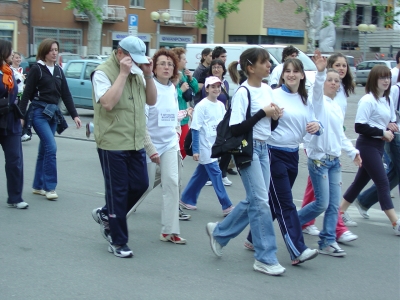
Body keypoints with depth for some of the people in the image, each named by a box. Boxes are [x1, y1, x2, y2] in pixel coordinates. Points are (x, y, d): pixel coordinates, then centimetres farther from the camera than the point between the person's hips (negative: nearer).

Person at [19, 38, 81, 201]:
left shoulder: (58, 70, 12)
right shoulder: (36, 69, -5)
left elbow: (66, 94, 12)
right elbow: (27, 94, -7)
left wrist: (74, 115, 7)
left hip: (53, 112, 6)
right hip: (38, 112, -6)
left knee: (44, 150, 10)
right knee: (51, 147, -15)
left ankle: (38, 186, 18)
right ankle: (49, 187, -9)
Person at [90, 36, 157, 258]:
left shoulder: (137, 72, 10)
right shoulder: (103, 72, -12)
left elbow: (151, 100, 9)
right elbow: (108, 103, -25)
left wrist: (148, 75, -4)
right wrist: (123, 73, -23)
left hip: (136, 143, 7)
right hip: (113, 144, -7)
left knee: (140, 185, 10)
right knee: (118, 191, 1)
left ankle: (106, 214, 32)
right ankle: (118, 242, 14)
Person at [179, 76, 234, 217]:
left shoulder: (221, 105, 5)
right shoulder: (202, 106, -13)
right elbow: (195, 128, -13)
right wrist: (195, 150, -14)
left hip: (216, 146, 7)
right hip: (205, 147, -7)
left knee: (201, 174, 14)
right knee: (215, 174, -5)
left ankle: (186, 199, 27)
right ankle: (227, 206, -1)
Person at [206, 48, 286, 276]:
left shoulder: (267, 90, 9)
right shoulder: (243, 93, -14)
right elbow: (236, 129, -19)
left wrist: (275, 116, -4)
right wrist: (262, 113, -19)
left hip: (264, 148, 8)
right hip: (248, 149, -8)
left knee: (253, 201, 11)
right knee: (260, 201, -7)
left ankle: (219, 232, 31)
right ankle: (265, 258, 1)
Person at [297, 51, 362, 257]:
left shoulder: (338, 108, 15)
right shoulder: (319, 102, -7)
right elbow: (317, 89, -31)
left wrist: (352, 152, 20)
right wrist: (320, 72, -48)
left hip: (334, 160, 7)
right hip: (319, 159, -7)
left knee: (334, 204, 5)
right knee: (322, 203, -7)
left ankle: (328, 242, 11)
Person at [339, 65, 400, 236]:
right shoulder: (368, 100, -16)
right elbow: (359, 127, -19)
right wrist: (382, 132, -17)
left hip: (379, 145, 8)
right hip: (367, 145, -8)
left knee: (361, 180, 15)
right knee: (383, 183, -7)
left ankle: (340, 213, 27)